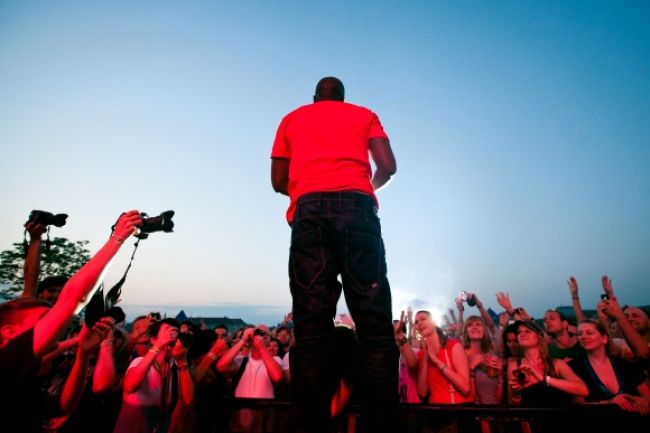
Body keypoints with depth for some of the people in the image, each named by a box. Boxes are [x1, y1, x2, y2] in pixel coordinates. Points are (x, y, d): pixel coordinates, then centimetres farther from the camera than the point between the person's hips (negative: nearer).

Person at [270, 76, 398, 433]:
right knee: (374, 323, -2)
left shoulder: (292, 118, 29)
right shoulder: (364, 115, 27)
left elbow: (279, 181, 21)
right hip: (356, 206, 0)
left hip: (310, 210, 1)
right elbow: (387, 166, 13)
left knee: (311, 324, -4)